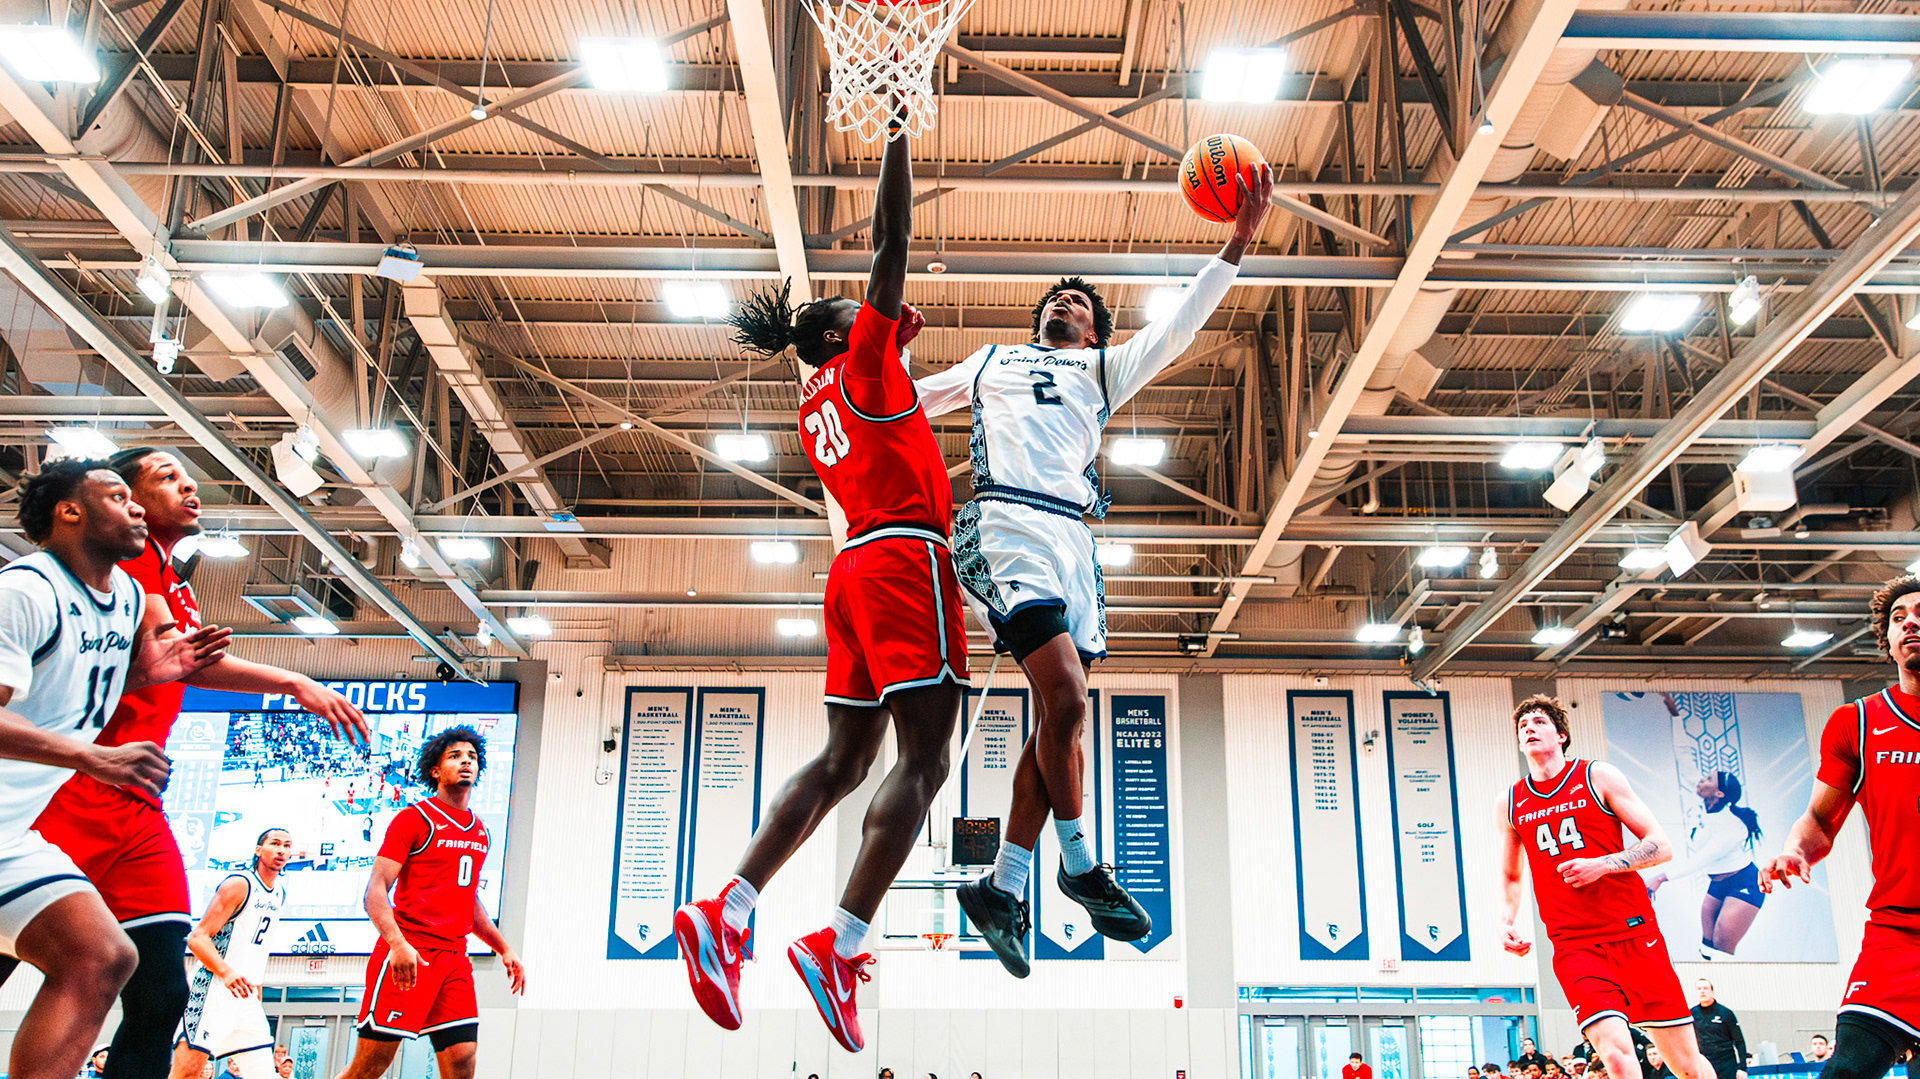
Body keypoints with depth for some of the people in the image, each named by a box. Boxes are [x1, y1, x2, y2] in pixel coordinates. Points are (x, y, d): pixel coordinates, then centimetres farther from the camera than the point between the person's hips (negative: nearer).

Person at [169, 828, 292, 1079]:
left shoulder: (279, 892, 16)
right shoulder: (239, 884, -9)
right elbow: (197, 938, -16)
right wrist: (226, 972, -31)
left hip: (247, 998, 8)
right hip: (214, 993, -8)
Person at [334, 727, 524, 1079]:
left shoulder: (480, 832, 18)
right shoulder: (415, 818, -3)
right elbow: (375, 891, -10)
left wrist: (503, 949, 24)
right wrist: (397, 943, -26)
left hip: (454, 958, 6)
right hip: (407, 957, -6)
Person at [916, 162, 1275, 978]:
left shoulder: (1104, 370, 28)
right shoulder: (991, 361, 27)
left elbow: (1176, 330, 15)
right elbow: (901, 401, 34)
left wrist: (1237, 245, 7)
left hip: (1071, 535, 4)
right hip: (1006, 521, -3)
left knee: (1060, 711, -2)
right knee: (1066, 697, -19)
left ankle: (1004, 887, 5)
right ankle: (1079, 863, -4)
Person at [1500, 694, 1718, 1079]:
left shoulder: (1597, 776, 3)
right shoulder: (1511, 802, 10)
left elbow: (1660, 846, 0)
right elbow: (1511, 877, 24)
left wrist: (1602, 865, -14)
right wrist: (1507, 922, 7)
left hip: (1635, 933, -1)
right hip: (1574, 948, 1)